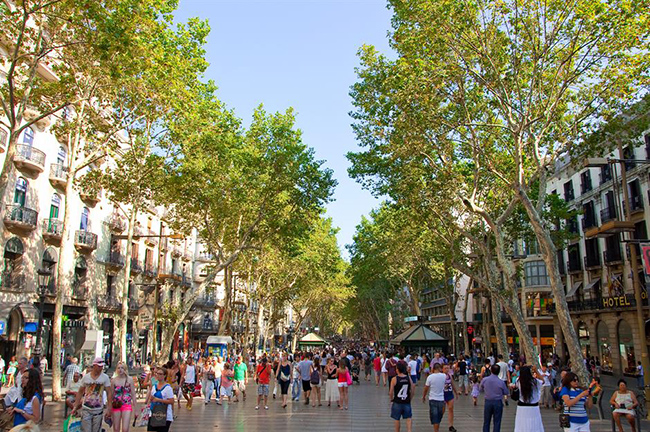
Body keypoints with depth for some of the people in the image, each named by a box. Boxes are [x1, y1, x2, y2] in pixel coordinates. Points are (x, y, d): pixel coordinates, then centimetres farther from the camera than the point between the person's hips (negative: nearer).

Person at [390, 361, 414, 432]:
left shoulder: (394, 379, -13)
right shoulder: (409, 378, -3)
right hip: (407, 402, 2)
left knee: (397, 419, 13)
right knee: (409, 418, 9)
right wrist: (409, 398, 14)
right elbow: (412, 390, 1)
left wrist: (391, 399, 7)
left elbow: (391, 392, -11)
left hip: (397, 402, -2)